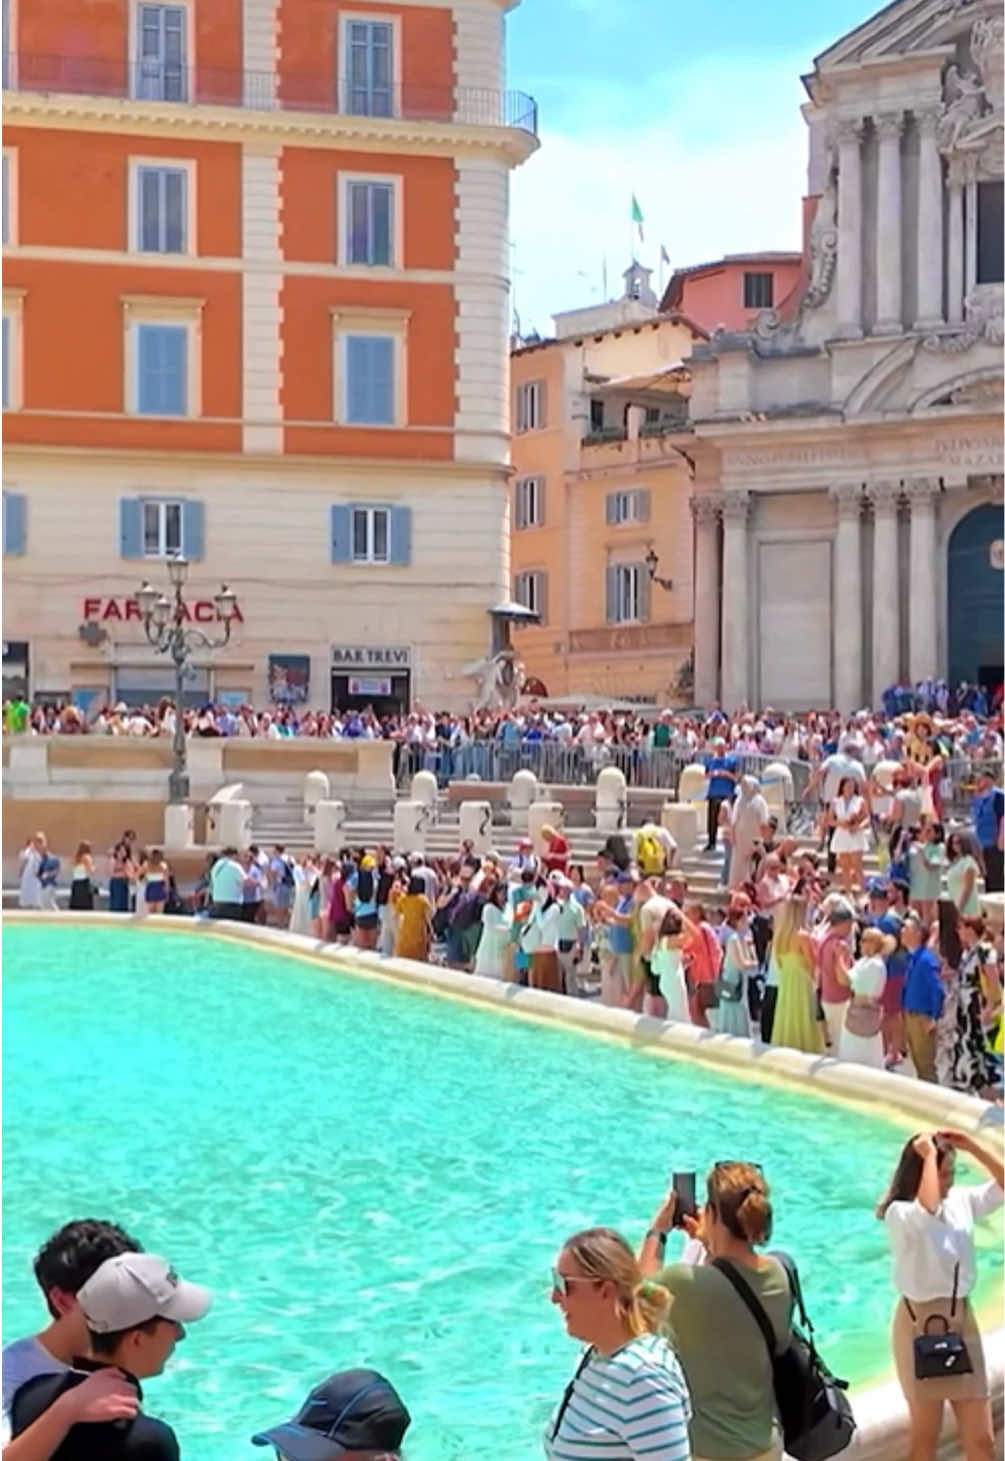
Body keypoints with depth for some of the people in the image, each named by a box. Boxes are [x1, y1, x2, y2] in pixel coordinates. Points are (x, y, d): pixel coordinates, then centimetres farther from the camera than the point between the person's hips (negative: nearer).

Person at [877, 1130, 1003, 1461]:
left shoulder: (961, 1201, 1)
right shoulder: (899, 1214, -18)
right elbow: (928, 1210, -40)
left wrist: (972, 1147, -8)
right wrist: (929, 1156, -29)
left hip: (963, 1320, 5)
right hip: (921, 1325, -5)